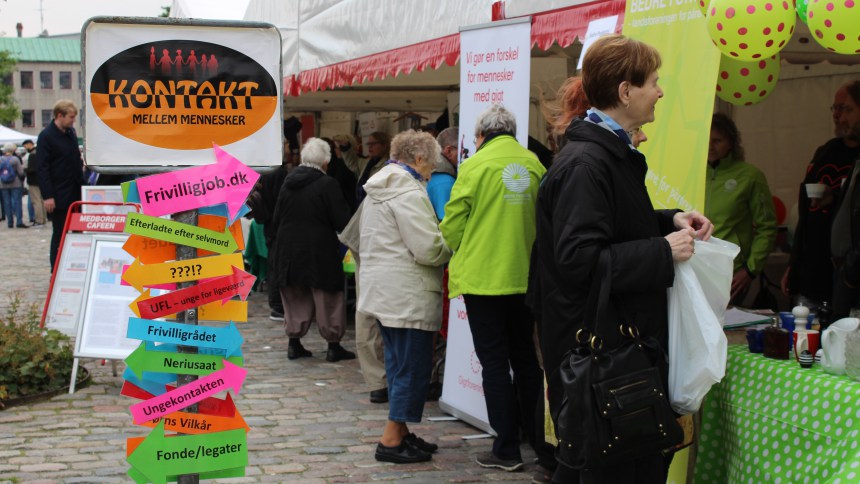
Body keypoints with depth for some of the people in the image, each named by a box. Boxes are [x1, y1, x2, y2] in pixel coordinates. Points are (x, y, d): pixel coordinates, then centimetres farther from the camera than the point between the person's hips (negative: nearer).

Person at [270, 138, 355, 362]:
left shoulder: (288, 182, 2)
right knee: (328, 299, 5)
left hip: (289, 249, 5)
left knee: (295, 298, 15)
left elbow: (276, 219, 8)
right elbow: (342, 221, -15)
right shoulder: (328, 184, -14)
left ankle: (294, 343, 16)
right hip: (319, 251, -5)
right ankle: (333, 346, 10)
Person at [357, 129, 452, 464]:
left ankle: (400, 433, 22)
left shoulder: (378, 190, 15)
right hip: (408, 295, -10)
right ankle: (392, 440, -1)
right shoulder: (408, 193, -17)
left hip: (383, 290, 10)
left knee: (398, 364, 16)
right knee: (413, 367, -4)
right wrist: (454, 247, -3)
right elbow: (428, 249, -21)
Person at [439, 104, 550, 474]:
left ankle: (506, 450, 6)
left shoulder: (476, 166, -10)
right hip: (526, 277, 4)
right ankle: (538, 438, 23)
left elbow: (452, 225, -7)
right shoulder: (534, 165, 2)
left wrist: (455, 251, 14)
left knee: (495, 362, 3)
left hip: (483, 277, -4)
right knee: (526, 359, 16)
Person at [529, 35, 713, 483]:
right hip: (593, 349, -11)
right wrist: (663, 251, -20)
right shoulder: (584, 164, -19)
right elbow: (579, 259, -27)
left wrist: (670, 220, 10)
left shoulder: (611, 152, 14)